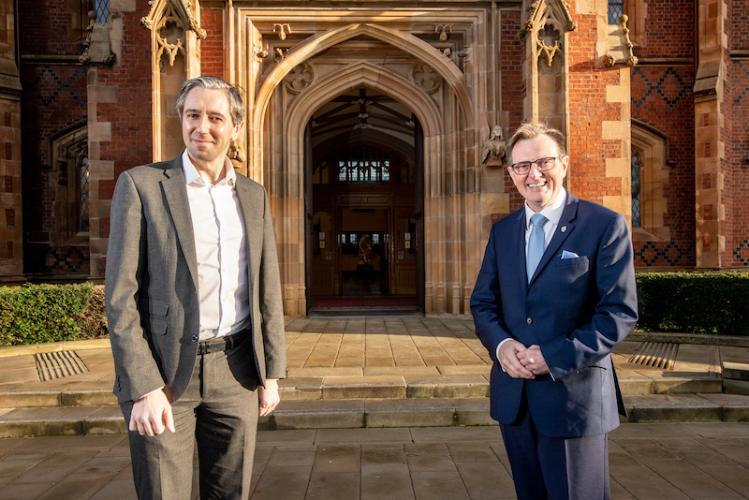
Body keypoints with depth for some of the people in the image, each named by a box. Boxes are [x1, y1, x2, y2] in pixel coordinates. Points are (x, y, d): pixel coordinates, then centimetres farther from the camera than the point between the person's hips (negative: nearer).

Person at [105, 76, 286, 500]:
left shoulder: (254, 196, 8)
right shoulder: (141, 184, -4)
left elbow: (266, 290, 9)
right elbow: (122, 294, -8)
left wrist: (271, 374, 6)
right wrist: (144, 388, -14)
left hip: (235, 371, 4)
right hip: (162, 372, -3)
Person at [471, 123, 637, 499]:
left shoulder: (605, 225, -7)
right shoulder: (502, 231, 9)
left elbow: (620, 311, -12)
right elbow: (482, 302, 9)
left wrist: (556, 357, -20)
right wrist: (500, 344, -11)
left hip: (574, 394, -5)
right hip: (513, 397, 5)